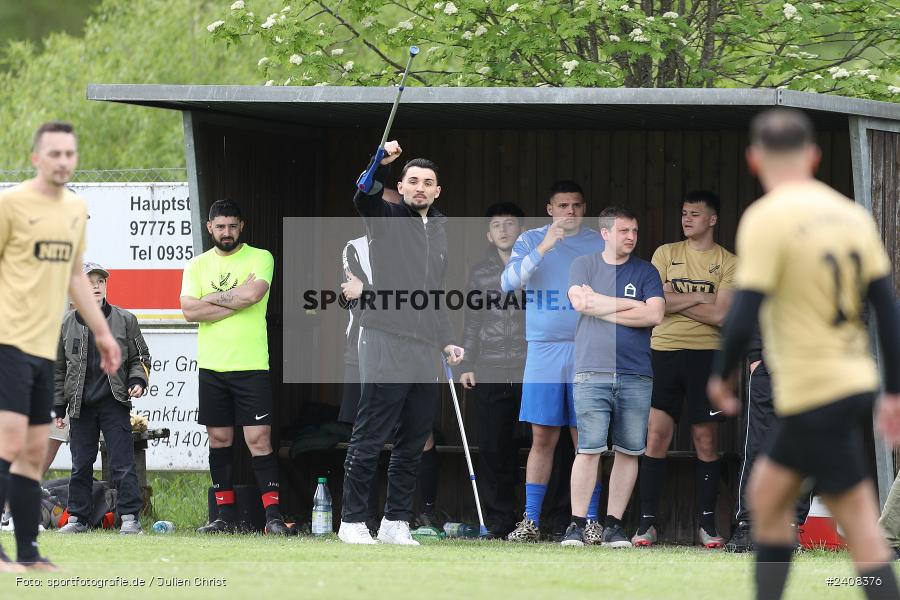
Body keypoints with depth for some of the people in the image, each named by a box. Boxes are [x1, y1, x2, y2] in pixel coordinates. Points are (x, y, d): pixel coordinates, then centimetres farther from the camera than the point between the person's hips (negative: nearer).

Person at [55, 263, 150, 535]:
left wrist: (138, 381, -9)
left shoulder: (124, 320, 2)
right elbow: (58, 369, 11)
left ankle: (129, 517, -3)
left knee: (122, 463, -6)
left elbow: (140, 357, 10)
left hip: (115, 403, -2)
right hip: (80, 406, 2)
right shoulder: (67, 324, 6)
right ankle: (78, 517, 14)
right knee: (81, 465, 6)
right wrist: (58, 408, 8)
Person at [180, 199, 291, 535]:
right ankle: (226, 517, 12)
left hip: (251, 366, -4)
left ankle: (273, 516, -9)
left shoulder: (260, 258, 1)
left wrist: (212, 298, -6)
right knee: (219, 439, 7)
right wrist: (237, 299, -9)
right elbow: (189, 311, -4)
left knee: (259, 440, -8)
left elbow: (254, 293, -17)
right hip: (211, 367, 4)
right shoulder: (197, 266, 10)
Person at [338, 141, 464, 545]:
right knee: (369, 439, -5)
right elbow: (365, 198, -22)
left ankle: (396, 523, 13)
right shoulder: (386, 218, 2)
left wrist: (446, 341, 20)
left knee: (412, 445, 7)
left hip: (424, 351, 7)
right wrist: (381, 165, -40)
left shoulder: (439, 232, 21)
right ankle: (353, 521, -1)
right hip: (385, 343, -7)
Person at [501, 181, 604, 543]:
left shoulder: (599, 244, 9)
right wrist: (543, 248, -21)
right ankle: (531, 521, 4)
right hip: (543, 350, 0)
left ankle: (591, 520, 3)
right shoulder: (530, 241, 6)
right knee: (542, 437, -1)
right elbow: (509, 282, -9)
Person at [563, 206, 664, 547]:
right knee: (589, 449, -9)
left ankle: (614, 525, 7)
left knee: (628, 452, 1)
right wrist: (631, 305, -5)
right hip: (592, 374, -2)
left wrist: (603, 308, -5)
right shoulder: (584, 265, 10)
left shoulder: (646, 272, 11)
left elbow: (654, 315, -3)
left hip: (636, 377, 2)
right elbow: (580, 301, -8)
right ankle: (577, 525, -5)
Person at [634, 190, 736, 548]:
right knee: (656, 435, -6)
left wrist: (674, 301, -5)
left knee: (706, 441, 1)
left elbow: (720, 314, -9)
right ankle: (647, 522, -4)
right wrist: (697, 297, -5)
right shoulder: (666, 254, 10)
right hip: (664, 352, 1)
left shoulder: (728, 264, 4)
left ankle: (707, 523, 9)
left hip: (706, 355, -1)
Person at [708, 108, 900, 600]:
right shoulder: (852, 214, 7)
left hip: (812, 394, -7)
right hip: (857, 383, 7)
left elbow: (744, 315, -16)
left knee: (860, 525, -6)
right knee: (767, 494, 19)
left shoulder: (766, 219, -13)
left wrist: (721, 376, 0)